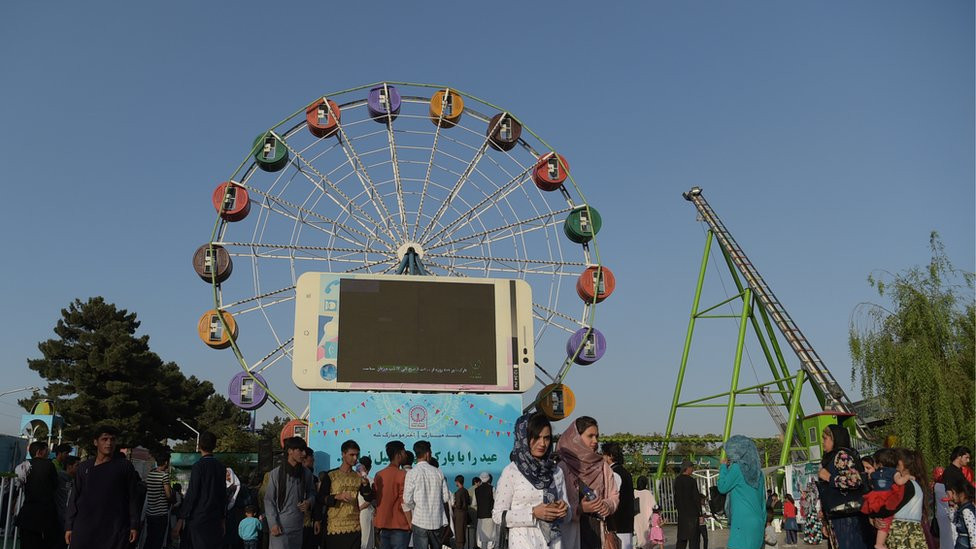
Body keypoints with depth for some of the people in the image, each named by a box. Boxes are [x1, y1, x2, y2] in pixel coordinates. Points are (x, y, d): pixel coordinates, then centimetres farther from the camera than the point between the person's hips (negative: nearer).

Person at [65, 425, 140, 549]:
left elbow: (132, 497, 2)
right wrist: (69, 526, 5)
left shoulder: (124, 466, 2)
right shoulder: (84, 467, 8)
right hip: (84, 528, 2)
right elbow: (74, 498, 10)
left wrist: (134, 525, -1)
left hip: (115, 530, -2)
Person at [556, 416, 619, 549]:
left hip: (597, 531, 4)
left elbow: (614, 495, 14)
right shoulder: (563, 468, -7)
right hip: (574, 534, -4)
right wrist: (580, 509, -21)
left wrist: (607, 505, -6)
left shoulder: (602, 467, 10)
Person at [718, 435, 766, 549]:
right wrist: (762, 522, 21)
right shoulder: (757, 472, 13)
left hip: (742, 522, -8)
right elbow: (762, 500, 16)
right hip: (757, 522, 8)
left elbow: (722, 487, -1)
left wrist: (723, 466, 9)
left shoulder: (737, 468, -8)